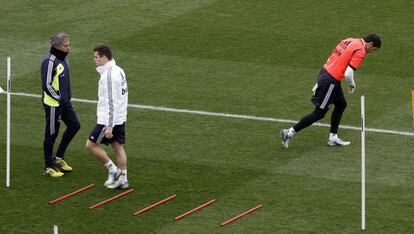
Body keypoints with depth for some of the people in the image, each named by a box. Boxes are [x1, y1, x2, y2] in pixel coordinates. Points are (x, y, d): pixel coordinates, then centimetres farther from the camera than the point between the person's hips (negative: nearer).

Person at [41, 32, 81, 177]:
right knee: (51, 134, 1)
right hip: (53, 104, -9)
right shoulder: (50, 61, -21)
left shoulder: (63, 58, 7)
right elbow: (46, 85, -21)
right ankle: (49, 167, 14)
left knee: (74, 125, 13)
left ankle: (58, 157, 26)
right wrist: (59, 99, -17)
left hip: (64, 101, 9)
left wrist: (66, 97, 15)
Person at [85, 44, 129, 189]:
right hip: (120, 118, 10)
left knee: (91, 144, 0)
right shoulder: (118, 70, 9)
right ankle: (122, 179, 15)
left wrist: (109, 127, -24)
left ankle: (112, 170, 4)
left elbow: (111, 103, -24)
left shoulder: (109, 75, -22)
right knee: (118, 147, 13)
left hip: (108, 119, -10)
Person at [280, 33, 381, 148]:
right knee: (319, 114, 2)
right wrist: (352, 85, 0)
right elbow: (348, 74, -22)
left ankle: (333, 137, 27)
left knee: (341, 104, 21)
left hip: (325, 72, 9)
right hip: (331, 81, -9)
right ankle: (290, 132, 5)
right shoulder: (360, 51, -15)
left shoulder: (350, 41, 11)